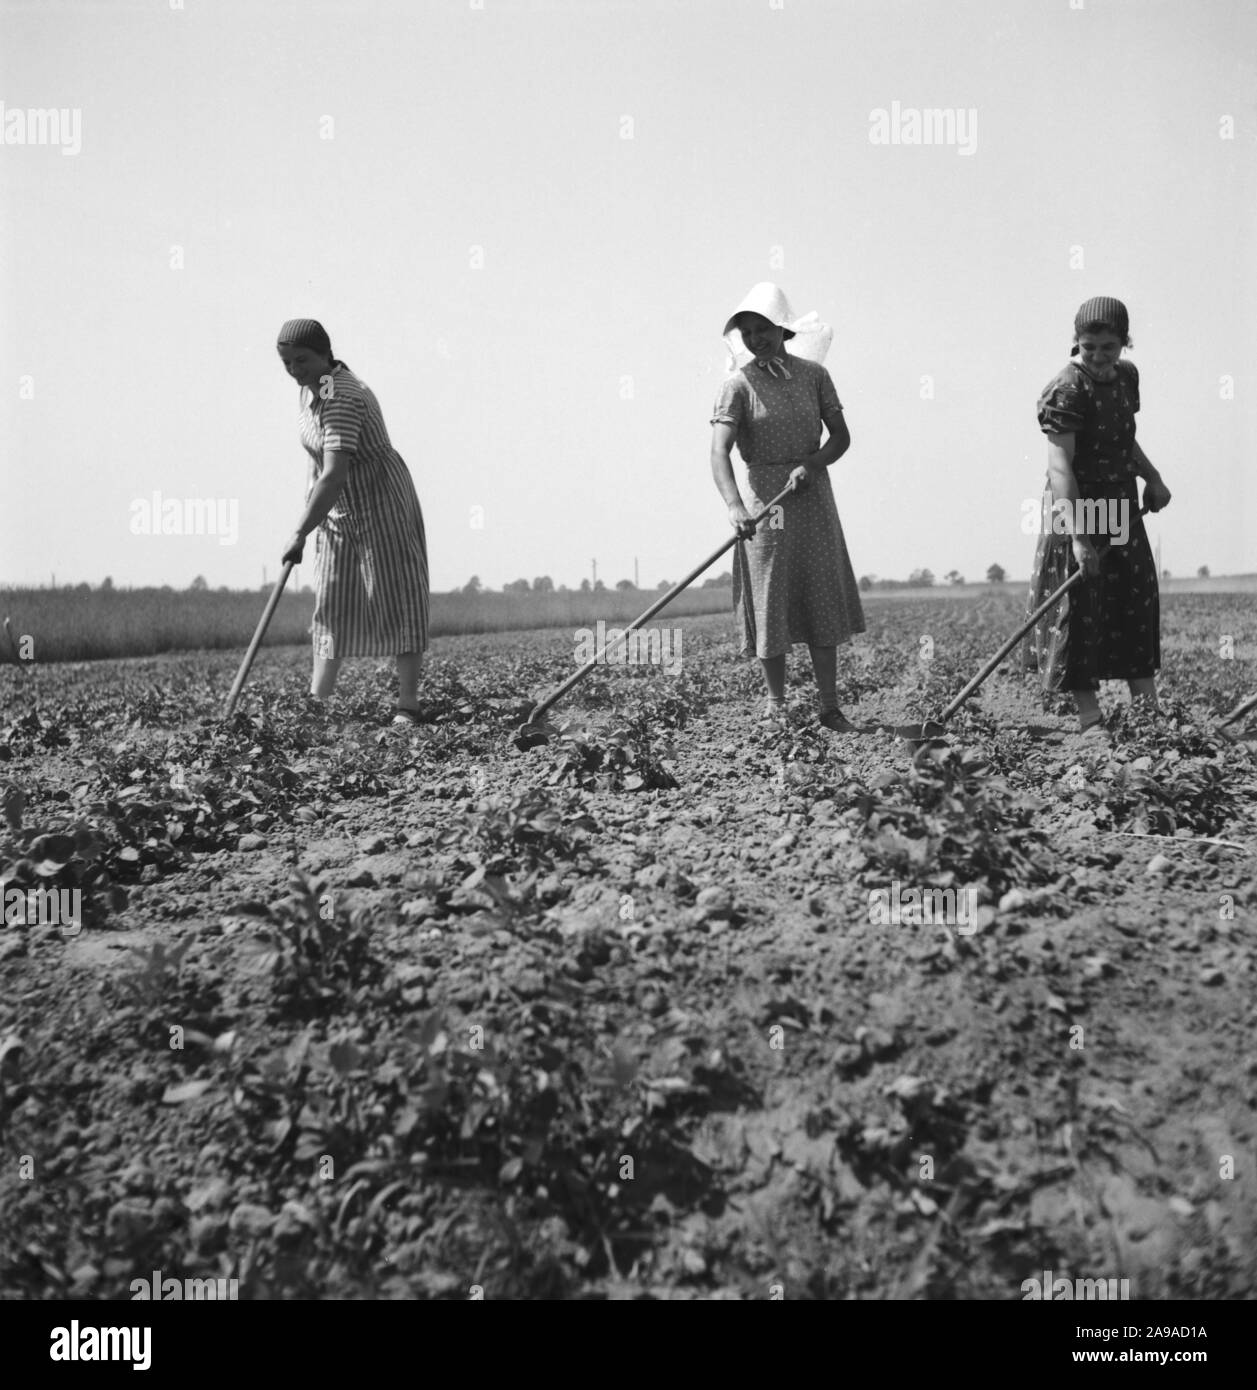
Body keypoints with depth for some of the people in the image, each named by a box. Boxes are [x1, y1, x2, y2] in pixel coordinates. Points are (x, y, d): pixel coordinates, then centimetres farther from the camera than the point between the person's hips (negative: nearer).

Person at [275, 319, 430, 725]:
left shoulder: (343, 399, -26)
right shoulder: (309, 387, 3)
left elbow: (334, 475, -33)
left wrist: (300, 534, -32)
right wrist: (311, 491, 11)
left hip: (382, 501, -9)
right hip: (339, 508, 9)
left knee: (397, 596, -6)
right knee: (332, 599, 5)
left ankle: (407, 705, -5)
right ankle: (316, 700, 7)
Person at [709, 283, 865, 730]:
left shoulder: (813, 375, 4)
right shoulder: (738, 385, -6)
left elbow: (841, 436, 5)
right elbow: (719, 451, -18)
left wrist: (811, 463, -16)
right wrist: (734, 505, -35)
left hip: (814, 496, 3)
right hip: (764, 498, -3)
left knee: (823, 602, 3)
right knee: (770, 602, 0)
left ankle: (829, 707, 9)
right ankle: (776, 702, 14)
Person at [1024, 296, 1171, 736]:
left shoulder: (1127, 375, 7)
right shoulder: (1066, 390, -18)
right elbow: (1059, 464, -26)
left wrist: (1151, 478, 9)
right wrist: (1078, 535, -32)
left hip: (1123, 506, 8)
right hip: (1079, 507, -8)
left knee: (1139, 602, 9)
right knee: (1080, 610, -5)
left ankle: (1148, 707, 18)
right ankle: (1089, 714, 2)